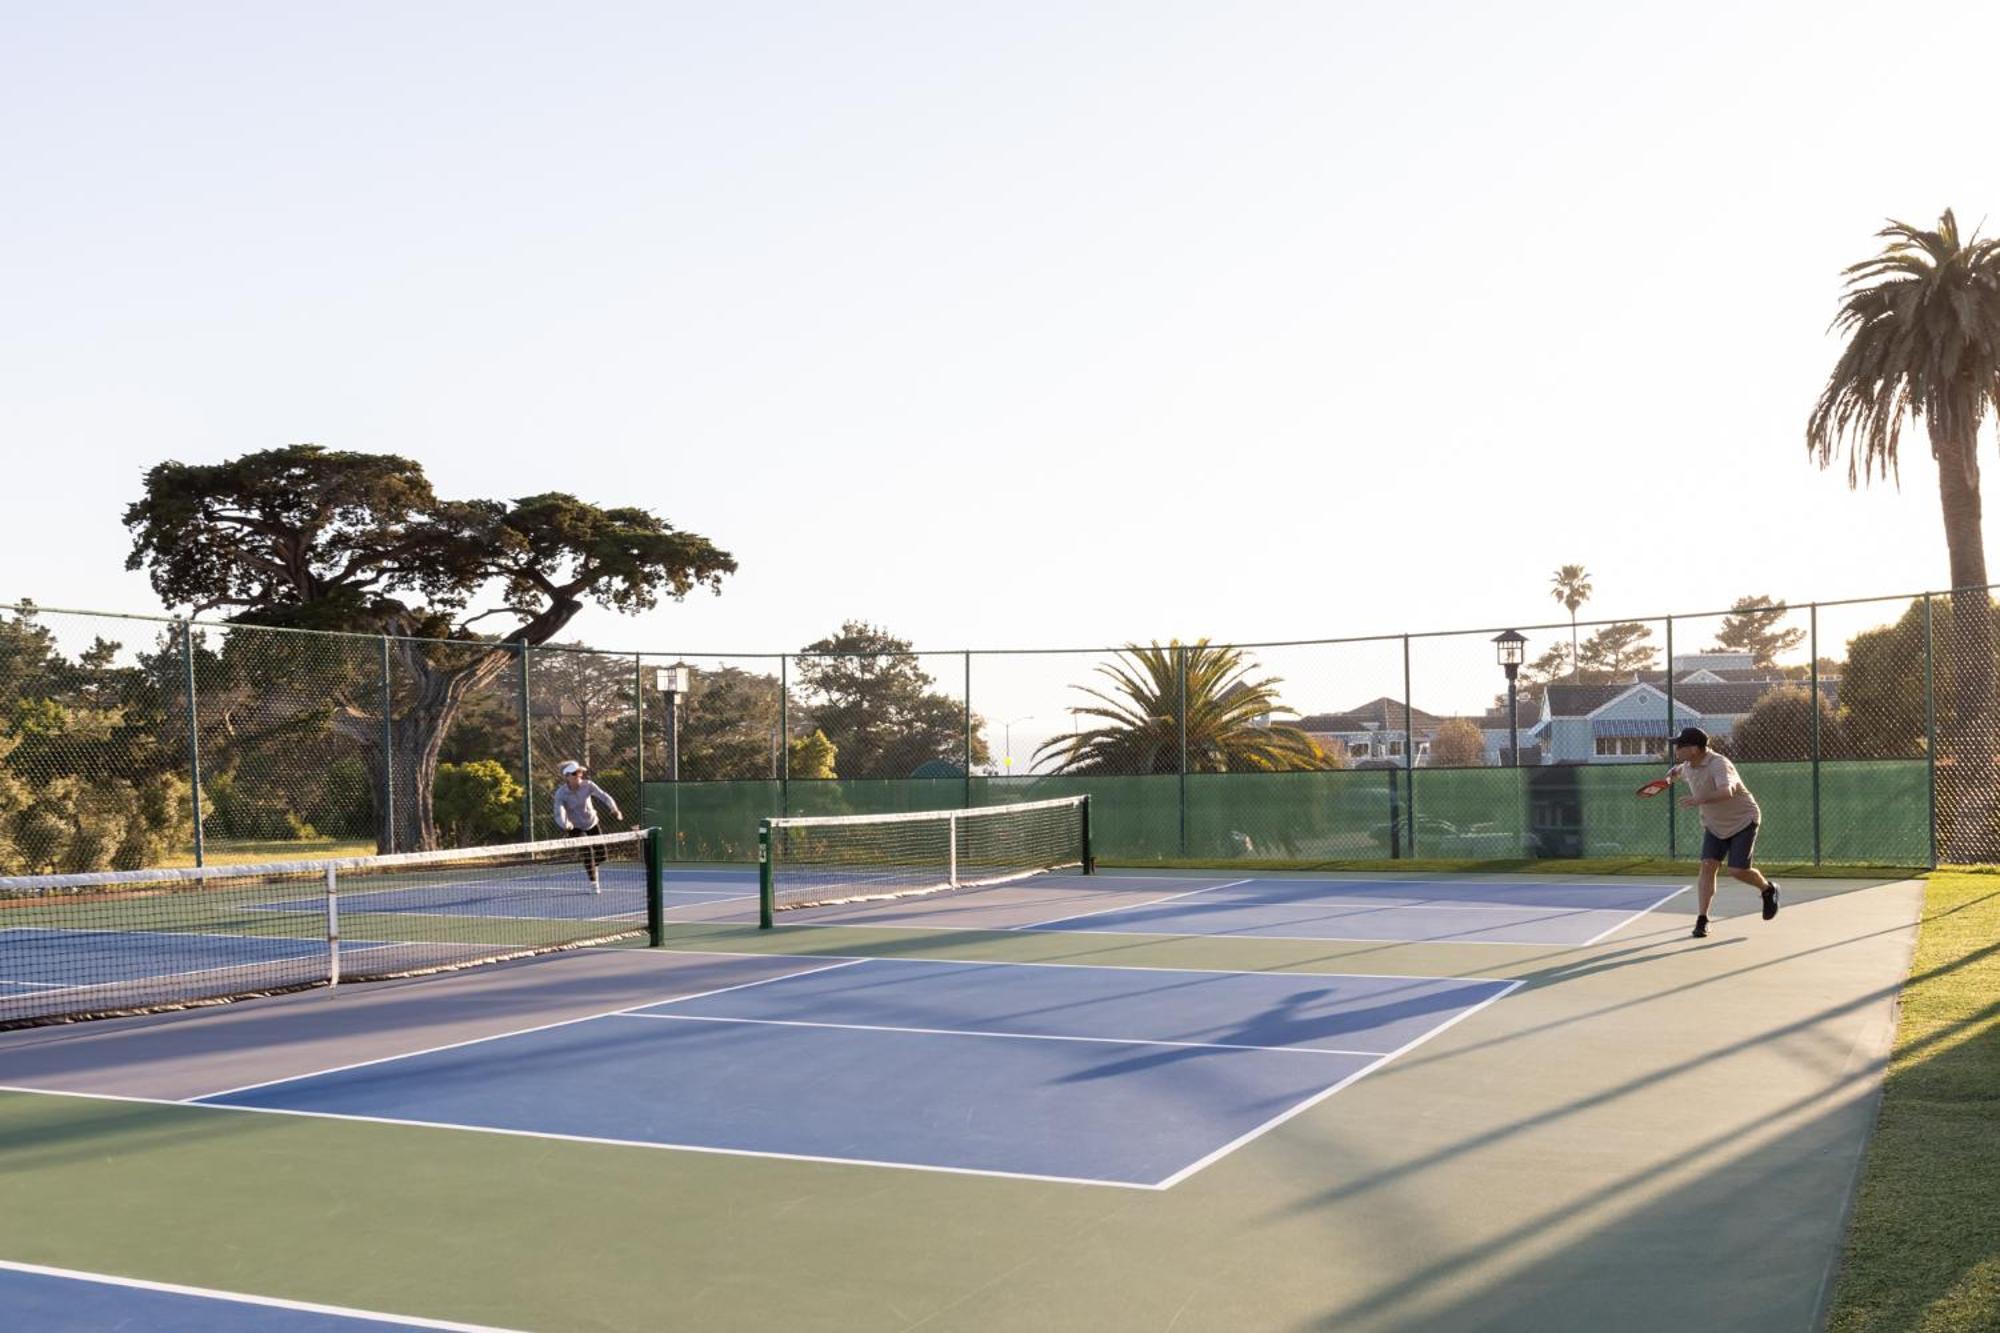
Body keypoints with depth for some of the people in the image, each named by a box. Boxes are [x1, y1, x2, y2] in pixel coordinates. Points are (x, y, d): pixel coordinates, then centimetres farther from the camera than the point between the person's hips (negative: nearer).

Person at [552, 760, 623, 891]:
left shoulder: (587, 785, -18)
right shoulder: (561, 794, -24)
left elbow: (603, 795, -28)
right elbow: (559, 813, -34)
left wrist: (614, 808, -47)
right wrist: (565, 824, -57)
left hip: (592, 823, 3)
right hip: (576, 827, -3)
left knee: (601, 855, 5)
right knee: (587, 851, -22)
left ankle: (591, 869, 41)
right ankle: (593, 884, -7)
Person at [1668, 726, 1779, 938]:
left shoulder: (1718, 765, -30)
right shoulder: (1688, 766, -4)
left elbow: (1727, 791, -50)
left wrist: (1701, 799, -63)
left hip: (1743, 821, -6)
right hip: (1714, 825, 6)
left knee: (1737, 871, -11)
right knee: (1708, 865, -9)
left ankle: (1768, 889, 22)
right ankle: (1702, 919, -8)